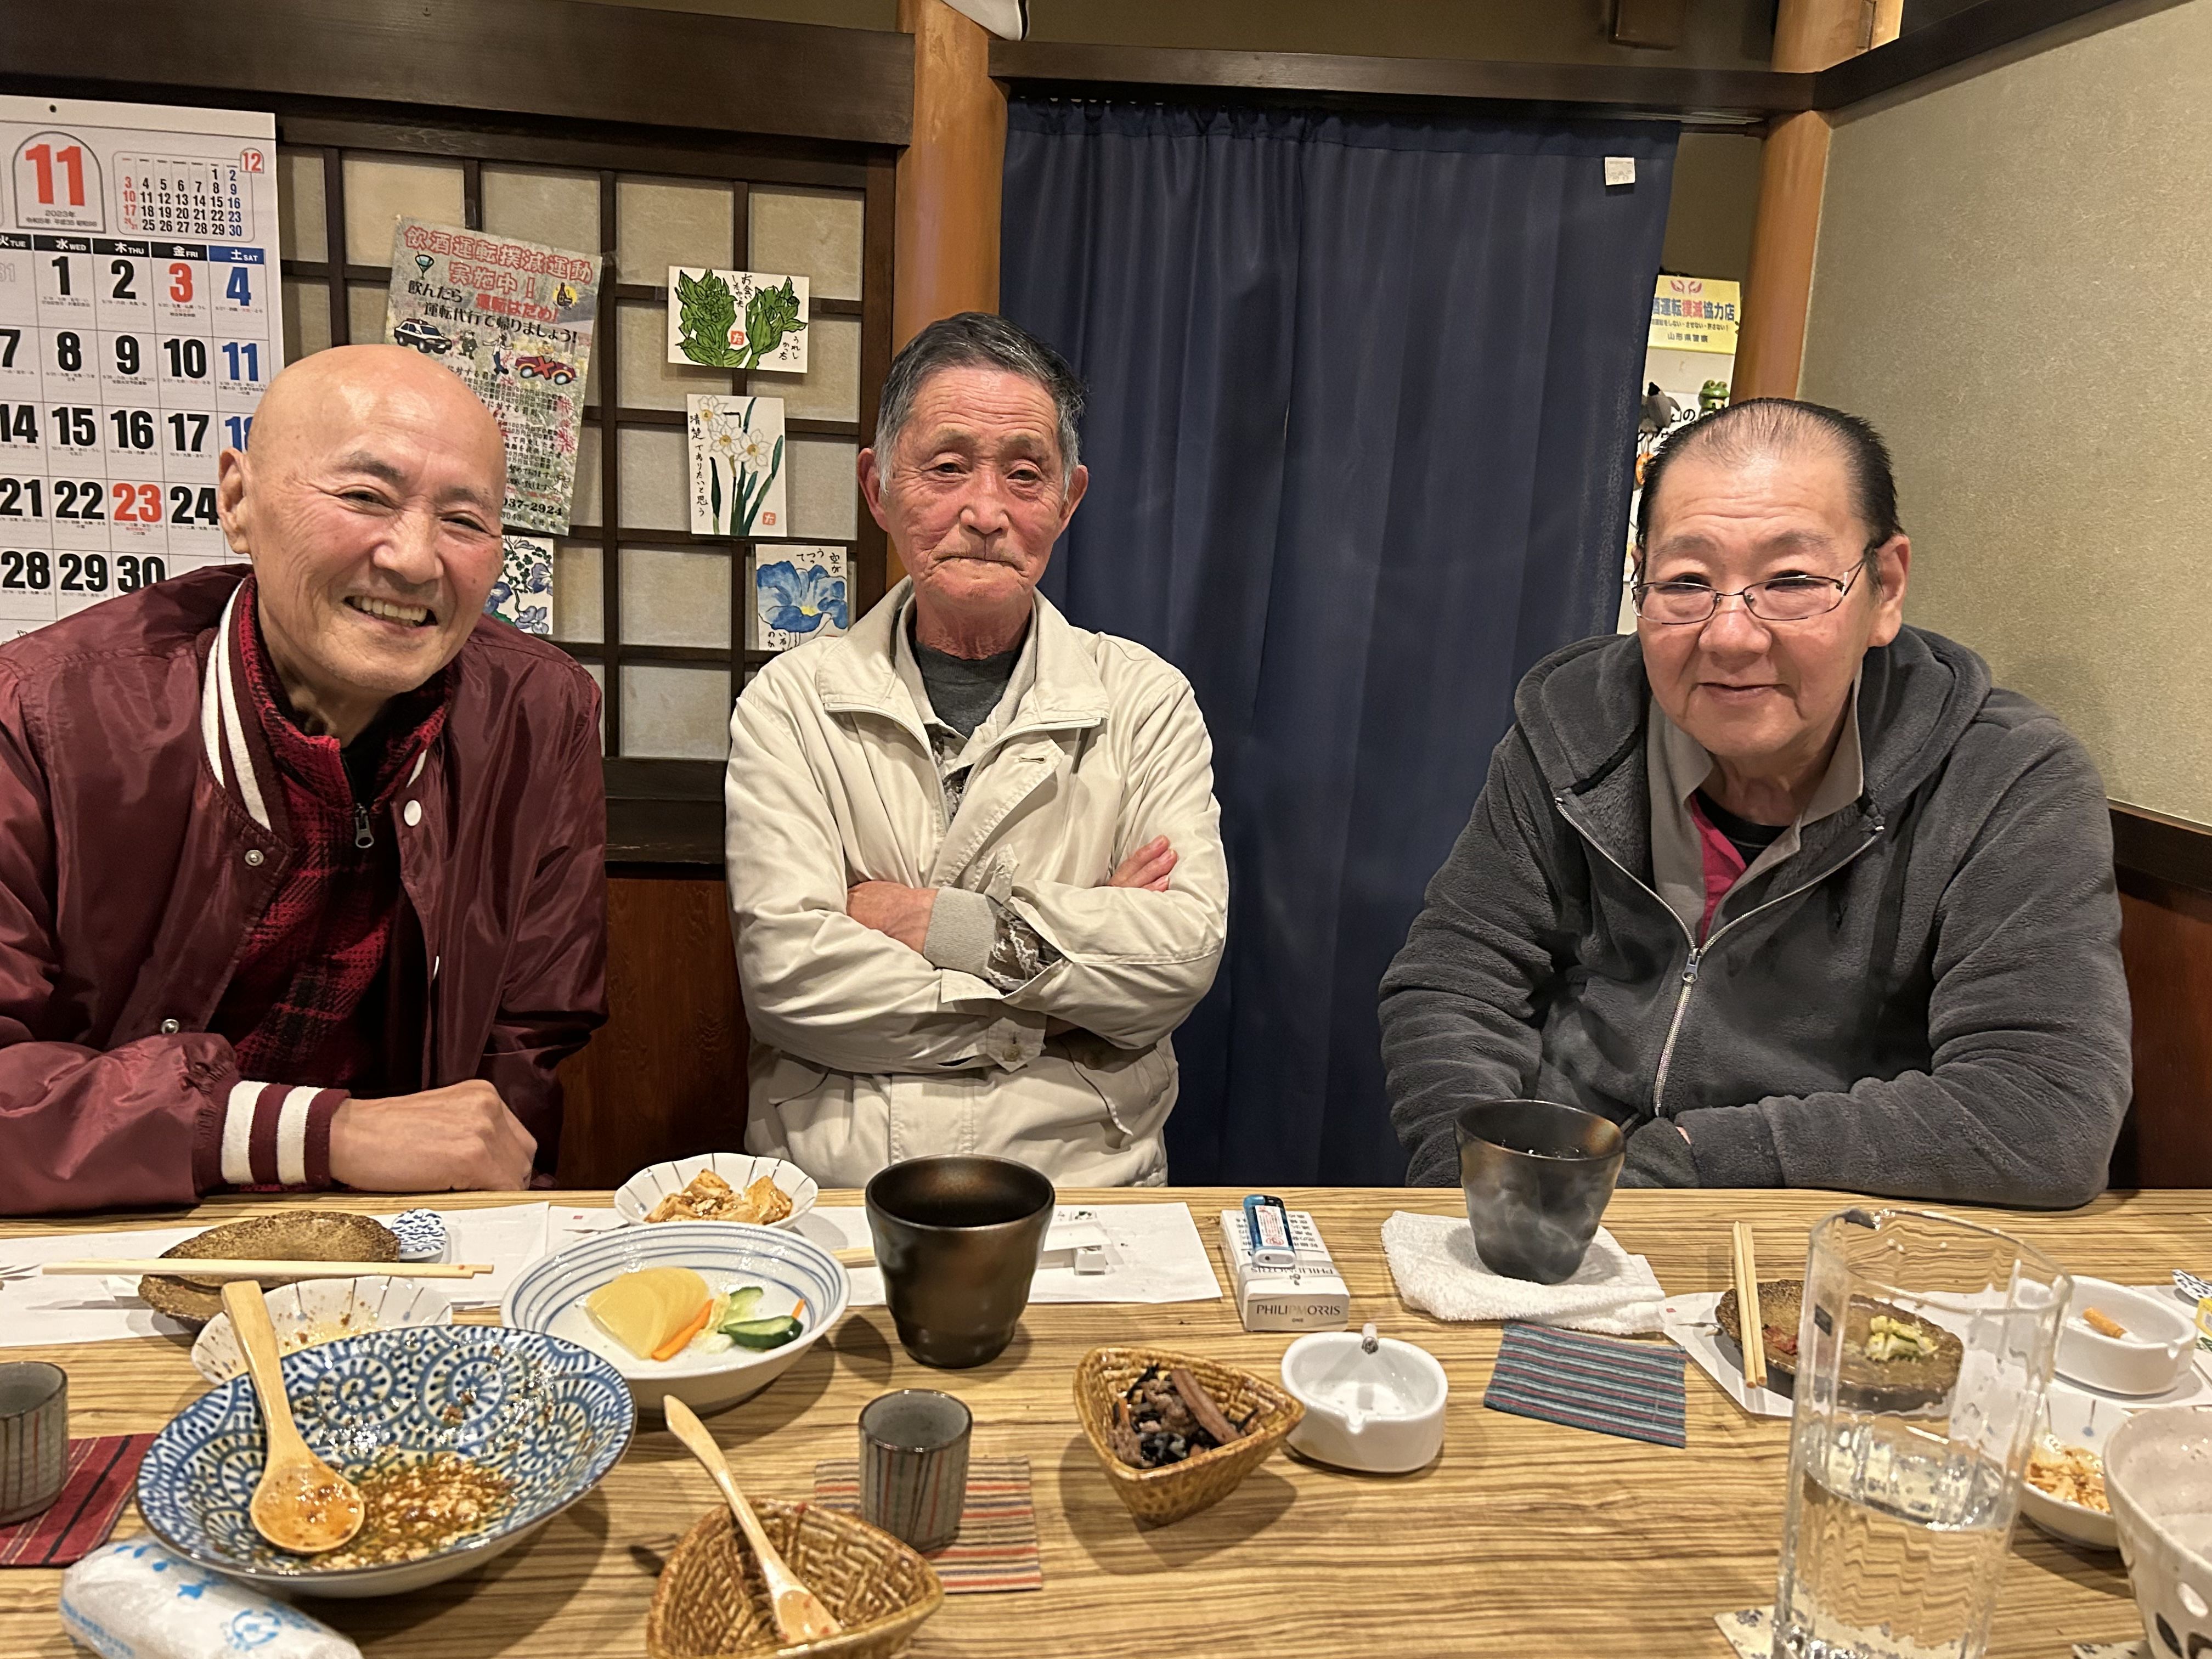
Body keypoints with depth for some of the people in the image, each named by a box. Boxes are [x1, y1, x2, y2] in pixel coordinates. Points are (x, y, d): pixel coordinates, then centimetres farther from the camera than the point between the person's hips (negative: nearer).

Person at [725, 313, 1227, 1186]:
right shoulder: (793, 701, 7)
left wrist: (945, 923, -9)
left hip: (1079, 1183, 0)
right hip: (828, 1187, 0)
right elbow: (787, 975, -6)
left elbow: (1184, 952, -4)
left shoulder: (1145, 699, 9)